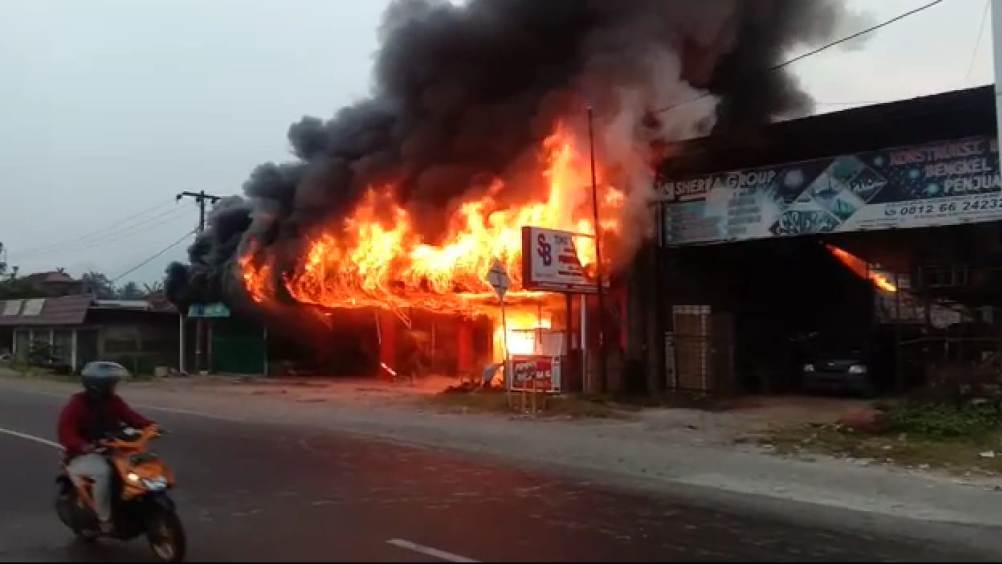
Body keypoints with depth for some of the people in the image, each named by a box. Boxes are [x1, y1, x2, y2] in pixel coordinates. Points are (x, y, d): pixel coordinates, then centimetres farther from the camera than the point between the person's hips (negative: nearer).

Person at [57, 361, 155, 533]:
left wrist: (150, 426, -24)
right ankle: (104, 518, -24)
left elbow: (131, 416, -3)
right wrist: (84, 446, -39)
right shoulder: (76, 405, -11)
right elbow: (66, 434, -19)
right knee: (103, 471, -37)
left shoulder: (113, 401, 6)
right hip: (84, 455, -6)